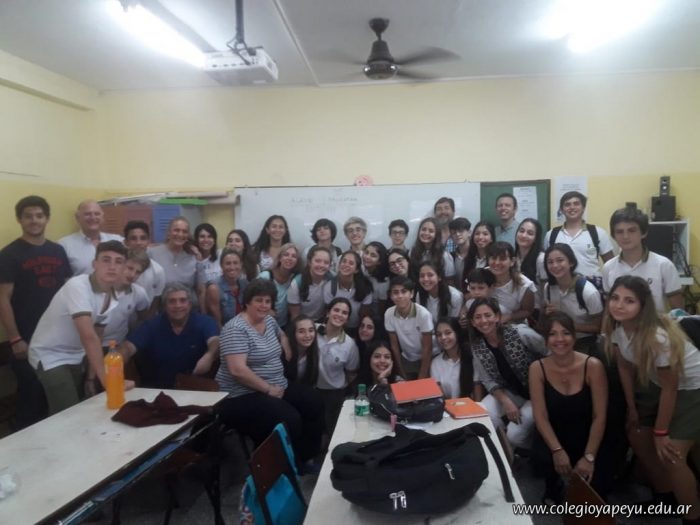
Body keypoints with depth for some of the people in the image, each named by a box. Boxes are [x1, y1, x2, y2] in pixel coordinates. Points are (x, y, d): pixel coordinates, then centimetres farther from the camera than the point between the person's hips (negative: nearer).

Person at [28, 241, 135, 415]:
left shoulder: (113, 299, -5)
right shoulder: (78, 287, -29)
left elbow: (96, 338, 4)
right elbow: (88, 337, -36)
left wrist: (91, 377, 3)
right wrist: (108, 380, -39)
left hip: (75, 357, 7)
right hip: (50, 356, -7)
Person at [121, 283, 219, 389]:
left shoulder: (205, 322, -6)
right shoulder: (152, 325, -1)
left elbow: (215, 342, -27)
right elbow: (128, 347, -13)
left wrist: (209, 356, -52)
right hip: (158, 388, 3)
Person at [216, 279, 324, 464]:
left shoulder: (269, 320, 8)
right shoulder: (236, 329, -17)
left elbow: (281, 335, 31)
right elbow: (237, 370, -26)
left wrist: (288, 353, 11)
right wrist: (269, 389, -19)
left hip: (279, 386, 9)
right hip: (244, 395, -9)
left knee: (314, 402, -7)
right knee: (289, 419, -28)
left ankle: (308, 457, 8)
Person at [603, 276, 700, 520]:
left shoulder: (658, 336, -35)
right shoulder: (616, 326, -16)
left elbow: (670, 387, -24)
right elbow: (624, 367, -1)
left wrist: (660, 432, -14)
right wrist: (632, 408, 5)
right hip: (655, 384, 7)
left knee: (670, 455, -12)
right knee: (637, 438, 9)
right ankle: (663, 496, 32)